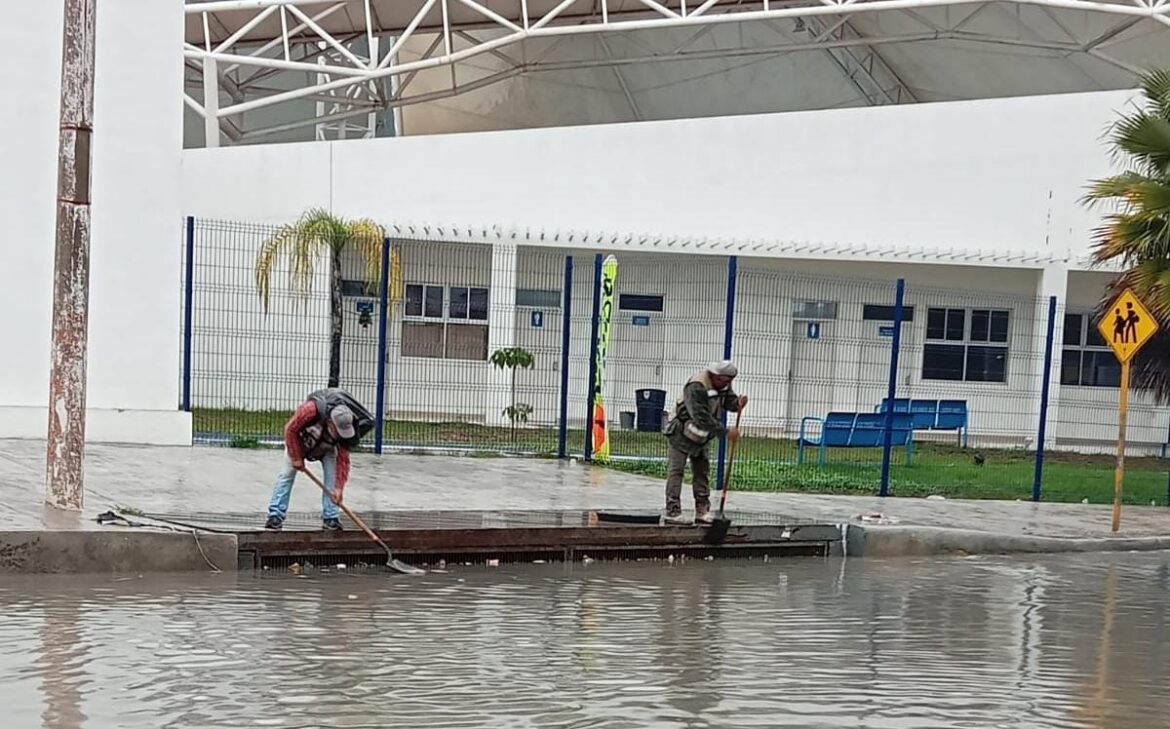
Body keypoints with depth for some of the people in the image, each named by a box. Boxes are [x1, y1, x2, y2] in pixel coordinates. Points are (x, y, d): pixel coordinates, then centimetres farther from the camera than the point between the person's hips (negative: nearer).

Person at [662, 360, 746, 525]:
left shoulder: (722, 385, -3)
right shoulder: (696, 387, -31)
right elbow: (702, 419, -33)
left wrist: (738, 403, -28)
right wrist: (726, 432, -32)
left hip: (700, 436, 9)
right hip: (680, 434, -9)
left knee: (702, 471, 8)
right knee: (676, 471, -8)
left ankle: (702, 511, 13)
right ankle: (672, 512, -9)